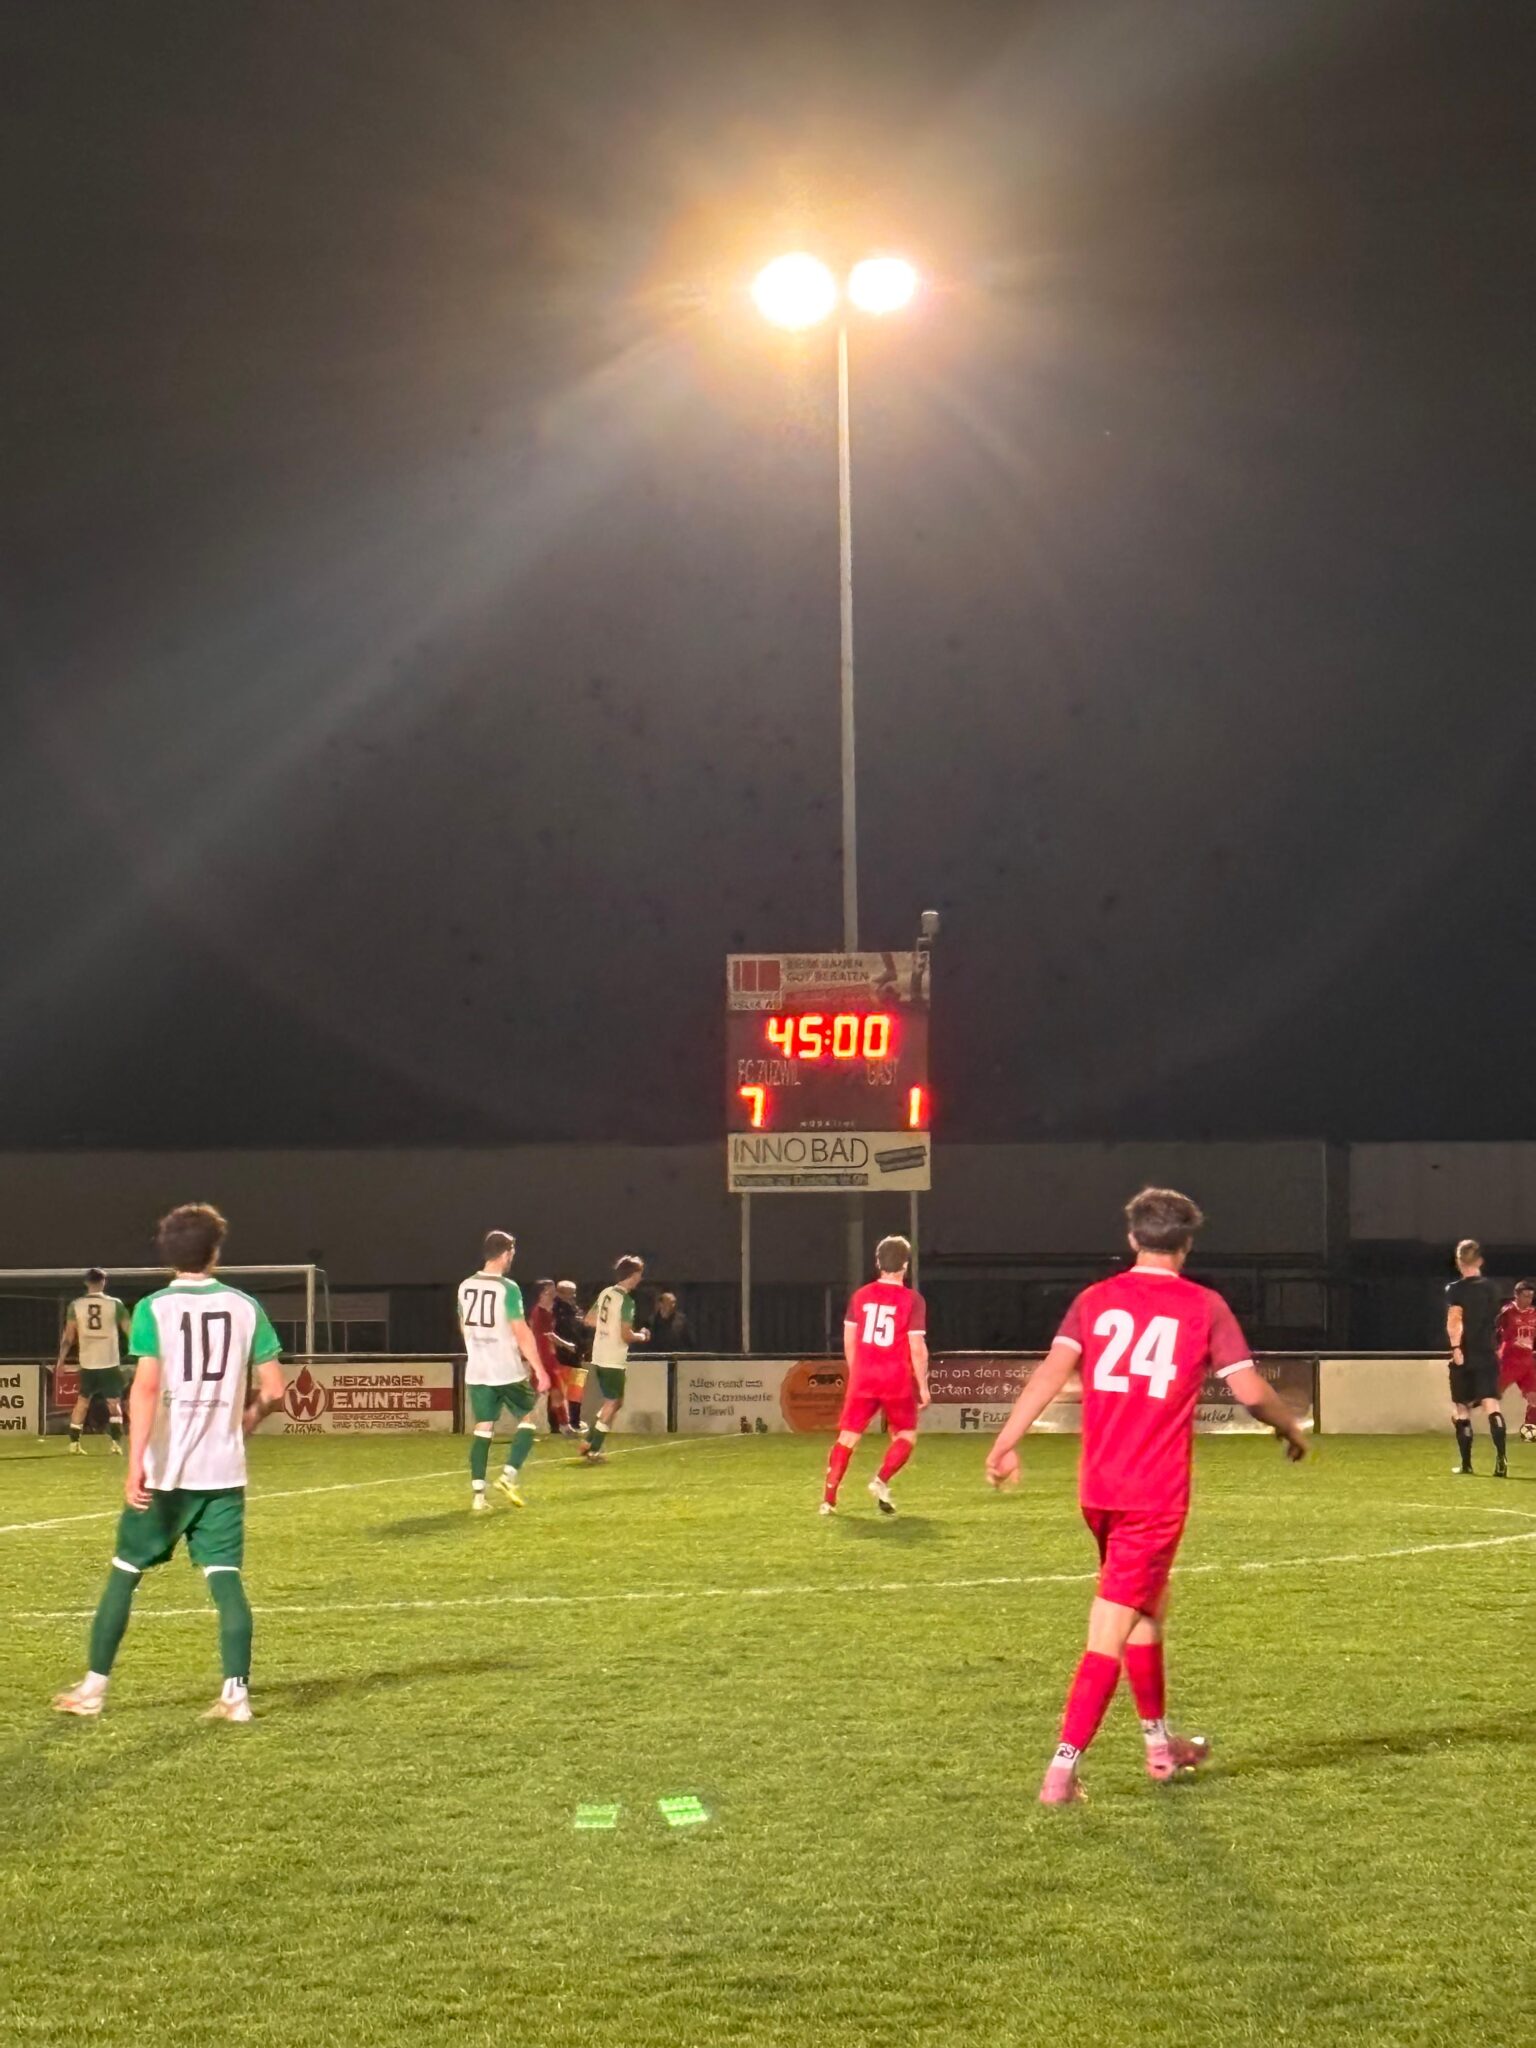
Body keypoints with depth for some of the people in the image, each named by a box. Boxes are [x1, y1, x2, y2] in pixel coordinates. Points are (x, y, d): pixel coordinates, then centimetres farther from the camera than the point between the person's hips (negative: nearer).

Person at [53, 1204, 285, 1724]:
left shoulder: (153, 1308, -6)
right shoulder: (245, 1307, 3)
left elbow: (146, 1387, -16)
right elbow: (273, 1390, 3)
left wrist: (136, 1463, -20)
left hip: (164, 1470, -2)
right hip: (224, 1471, 2)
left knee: (124, 1574, 11)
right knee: (225, 1577, 3)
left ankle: (93, 1689, 18)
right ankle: (236, 1693, -4)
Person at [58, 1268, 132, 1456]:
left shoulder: (76, 1305, -1)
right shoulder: (114, 1304, -4)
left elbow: (68, 1336, 2)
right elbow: (130, 1331, 1)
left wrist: (61, 1360, 11)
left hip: (87, 1363, 2)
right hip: (110, 1363, -2)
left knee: (82, 1401, 16)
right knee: (114, 1403, 6)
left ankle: (74, 1443, 15)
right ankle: (116, 1443, -6)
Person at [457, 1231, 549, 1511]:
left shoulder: (465, 1287, 7)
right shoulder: (508, 1288, -14)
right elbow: (522, 1333, -15)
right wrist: (540, 1370, -11)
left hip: (476, 1371, 5)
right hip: (508, 1371, -5)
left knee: (483, 1428, 7)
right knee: (527, 1420, 13)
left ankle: (478, 1493, 0)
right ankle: (509, 1475, -2)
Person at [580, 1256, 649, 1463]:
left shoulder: (605, 1293, 7)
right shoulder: (626, 1301, -17)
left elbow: (588, 1320, 17)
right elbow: (626, 1336, -19)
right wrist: (642, 1336, 0)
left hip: (599, 1357, 8)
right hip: (614, 1361, -8)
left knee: (615, 1402, 20)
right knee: (612, 1404, 1)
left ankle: (589, 1443, 19)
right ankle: (593, 1451, 0)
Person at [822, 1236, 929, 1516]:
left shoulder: (860, 1296, 5)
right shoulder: (912, 1300, -8)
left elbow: (849, 1340, 8)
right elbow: (917, 1348, -10)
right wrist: (923, 1385, -2)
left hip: (863, 1377, 3)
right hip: (897, 1378, -3)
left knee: (848, 1436, 7)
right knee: (906, 1435, 14)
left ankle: (829, 1498, 3)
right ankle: (882, 1481, -8)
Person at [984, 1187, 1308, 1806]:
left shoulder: (1096, 1299, 6)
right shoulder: (1204, 1307, -2)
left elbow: (1053, 1370, -7)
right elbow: (1250, 1389, -5)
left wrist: (1006, 1442, -10)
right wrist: (1290, 1429, 14)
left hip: (1098, 1488, 5)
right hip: (1157, 1495, -4)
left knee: (1148, 1607, 24)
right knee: (1111, 1630, -4)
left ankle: (1161, 1744, 37)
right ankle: (1062, 1768, -10)